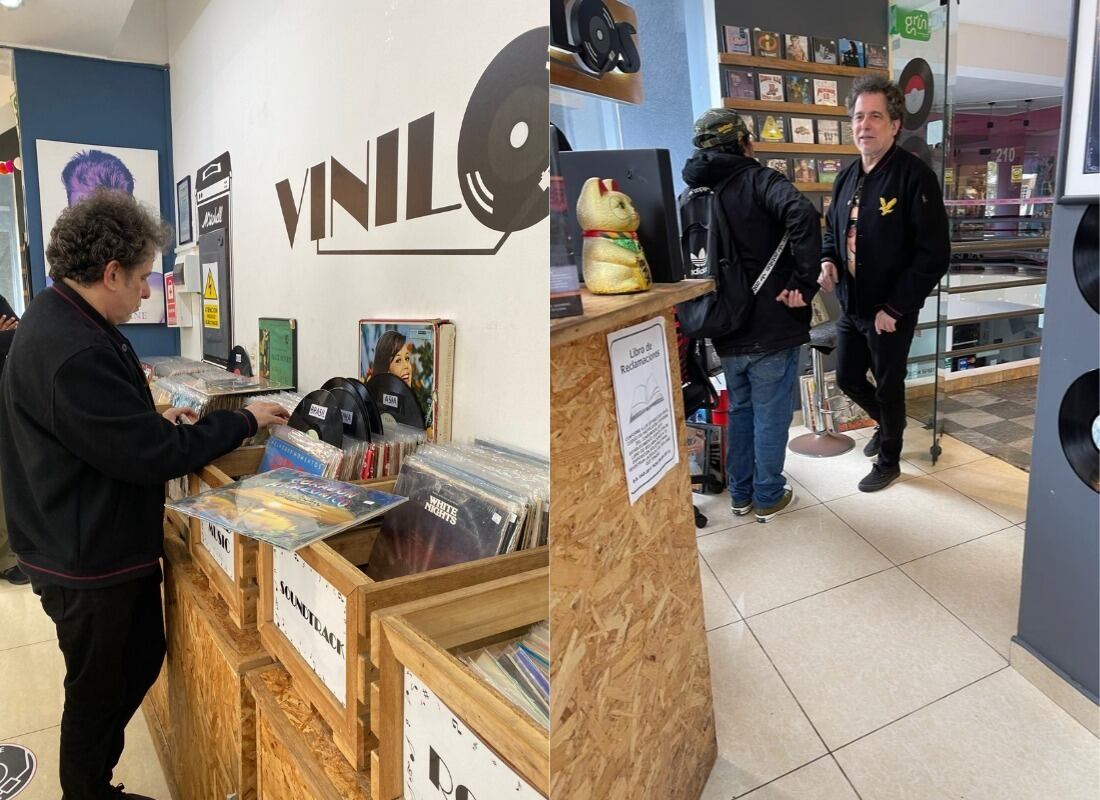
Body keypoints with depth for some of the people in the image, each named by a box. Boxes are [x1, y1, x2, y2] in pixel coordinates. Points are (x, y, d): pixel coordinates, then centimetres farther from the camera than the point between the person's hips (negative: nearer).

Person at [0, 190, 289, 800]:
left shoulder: (59, 322, 5)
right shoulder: (73, 351, -30)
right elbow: (152, 455, -27)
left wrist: (157, 421, 6)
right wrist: (244, 421, -17)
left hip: (108, 544, 10)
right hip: (89, 563, -10)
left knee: (141, 660, 24)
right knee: (97, 691, 12)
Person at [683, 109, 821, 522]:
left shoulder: (693, 193, 8)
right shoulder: (759, 180, -10)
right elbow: (803, 216, -29)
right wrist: (804, 283, -21)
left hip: (727, 331, 6)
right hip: (772, 328, -5)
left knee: (739, 410, 19)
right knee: (771, 415, 8)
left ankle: (740, 494, 30)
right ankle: (768, 497, 21)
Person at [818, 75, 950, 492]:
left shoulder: (914, 175, -17)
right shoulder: (848, 176, 7)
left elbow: (934, 253, -19)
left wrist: (894, 307, -20)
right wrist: (828, 261, -3)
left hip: (891, 311, -7)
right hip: (850, 306, 7)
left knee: (888, 387, 8)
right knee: (848, 379, 19)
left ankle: (888, 461, 30)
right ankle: (886, 424, 48)